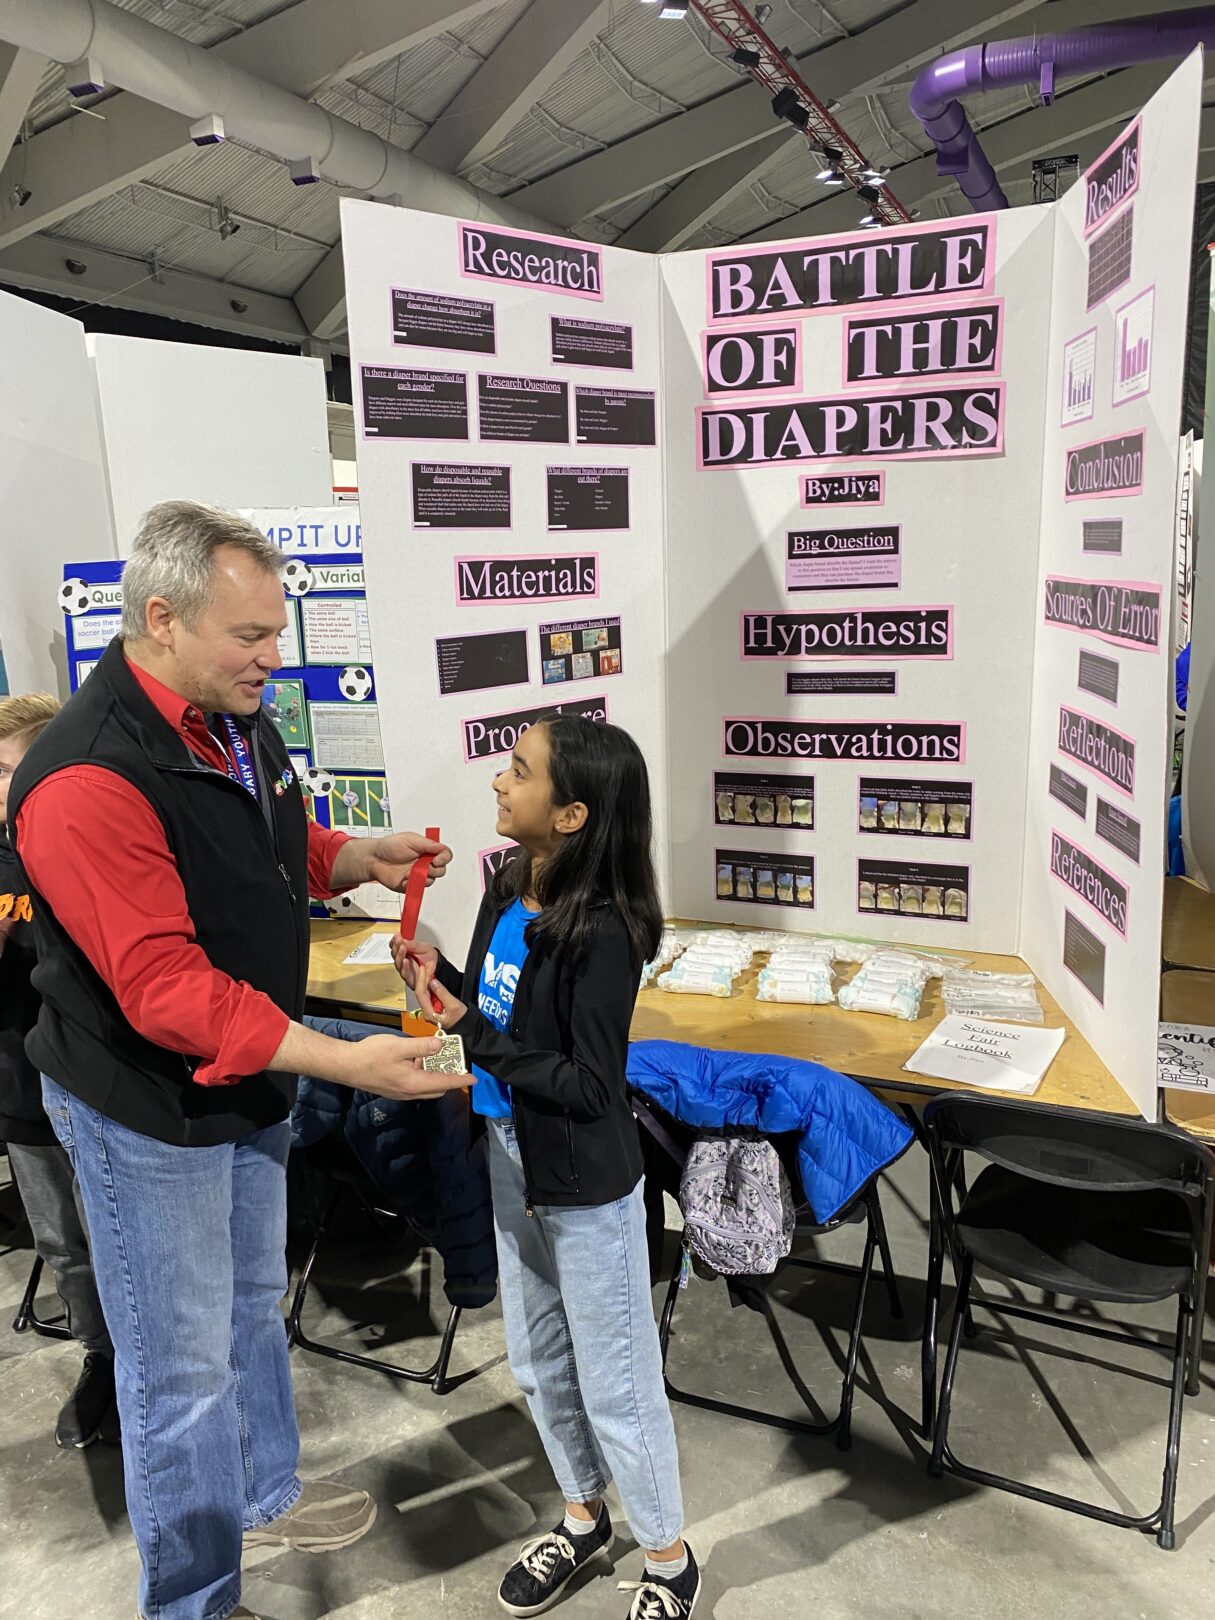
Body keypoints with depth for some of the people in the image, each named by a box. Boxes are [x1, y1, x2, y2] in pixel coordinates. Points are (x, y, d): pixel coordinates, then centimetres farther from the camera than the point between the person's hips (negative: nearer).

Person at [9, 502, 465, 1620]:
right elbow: (167, 991, -31)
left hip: (252, 1078, 9)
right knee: (182, 1363, 9)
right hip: (150, 1110, -8)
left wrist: (361, 858, -7)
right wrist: (347, 1062, -32)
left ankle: (263, 1495, 51)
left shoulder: (239, 722, -1)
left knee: (252, 1305, 26)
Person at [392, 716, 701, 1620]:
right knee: (540, 1363, 24)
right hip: (513, 1161, 8)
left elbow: (589, 1086, -24)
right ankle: (584, 1519, 48)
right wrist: (441, 979, -9)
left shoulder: (602, 933, -27)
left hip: (586, 1186, -8)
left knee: (614, 1383, 12)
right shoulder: (508, 893, -4)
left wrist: (469, 1032, -25)